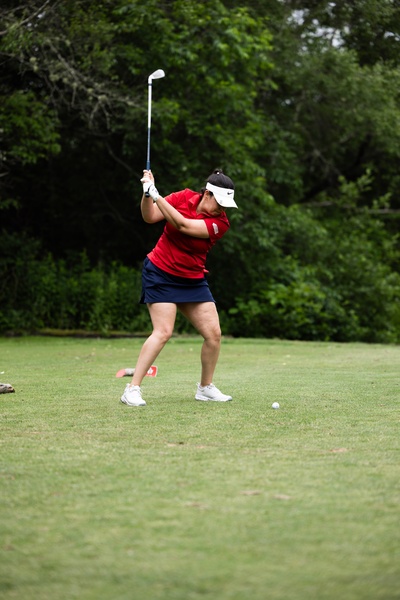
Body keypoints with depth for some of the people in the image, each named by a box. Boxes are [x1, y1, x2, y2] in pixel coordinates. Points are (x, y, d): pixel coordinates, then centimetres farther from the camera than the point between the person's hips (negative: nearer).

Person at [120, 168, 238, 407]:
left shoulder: (220, 222, -12)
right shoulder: (184, 197, -9)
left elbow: (183, 225, -24)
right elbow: (150, 217, -7)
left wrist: (156, 195, -28)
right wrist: (147, 193, -24)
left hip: (193, 281, 3)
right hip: (161, 273, -3)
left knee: (214, 333, -2)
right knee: (163, 331, -18)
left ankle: (206, 388, 19)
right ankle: (132, 390, -15)